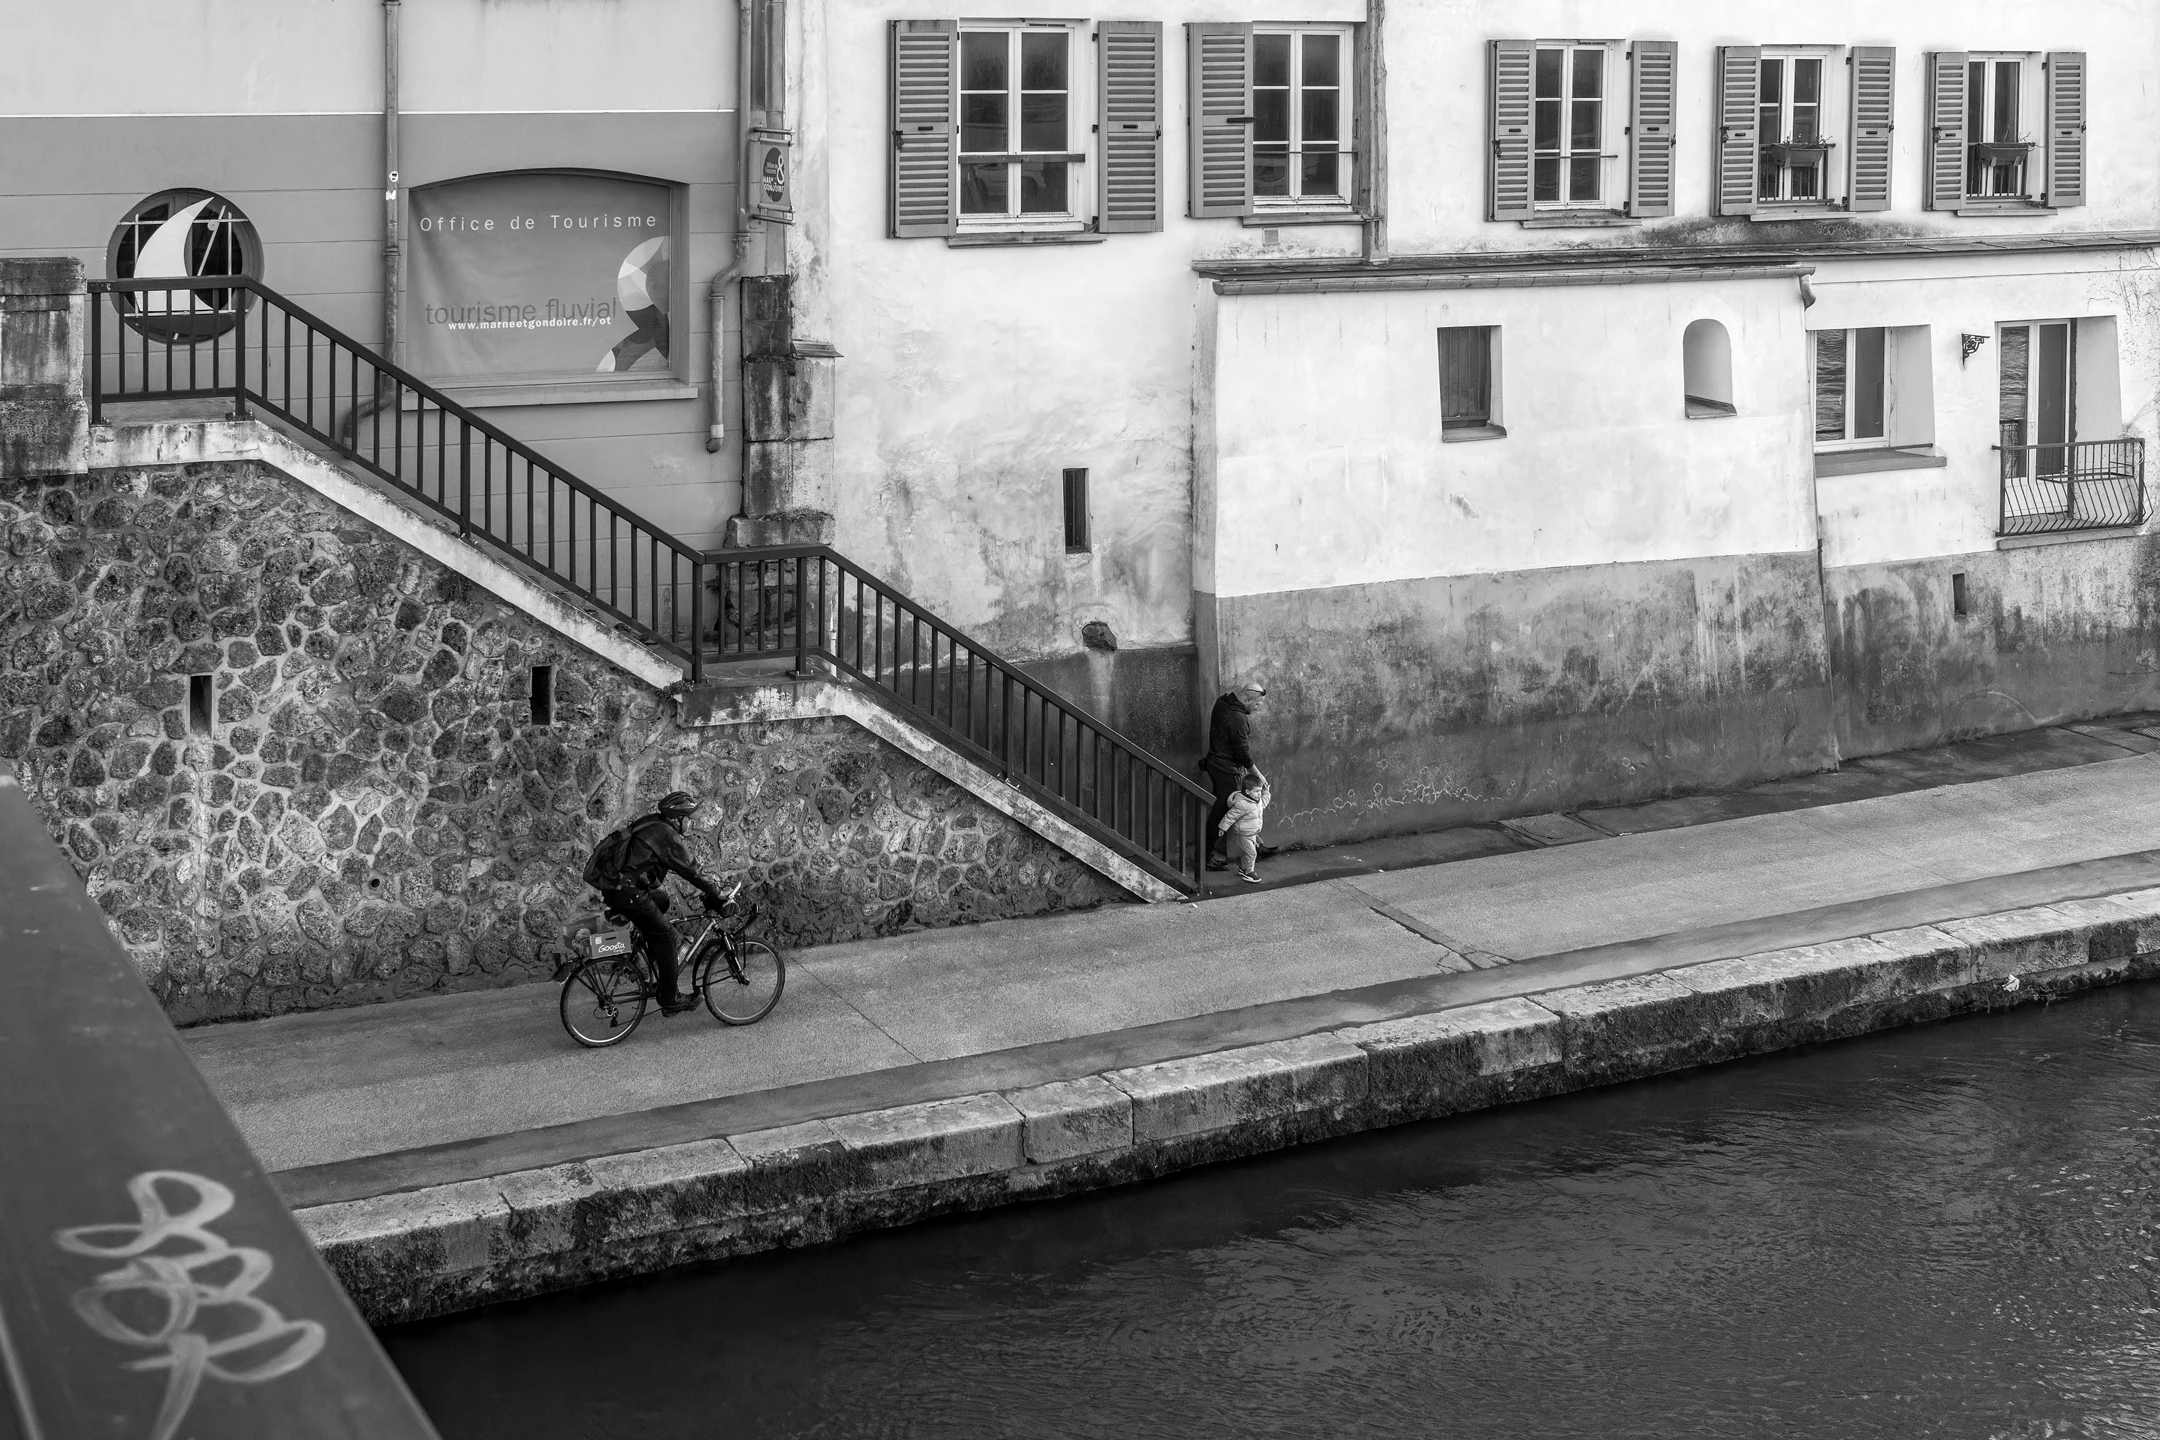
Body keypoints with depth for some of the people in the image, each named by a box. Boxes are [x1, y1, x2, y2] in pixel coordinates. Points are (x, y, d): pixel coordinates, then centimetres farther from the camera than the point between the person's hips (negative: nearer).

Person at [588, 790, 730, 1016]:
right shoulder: (667, 835, -8)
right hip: (628, 893, -9)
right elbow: (688, 871, -8)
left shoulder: (649, 825, 20)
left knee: (661, 899, 30)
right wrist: (715, 892, 1)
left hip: (611, 888, 9)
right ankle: (670, 1001, 3)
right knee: (665, 936, 1)